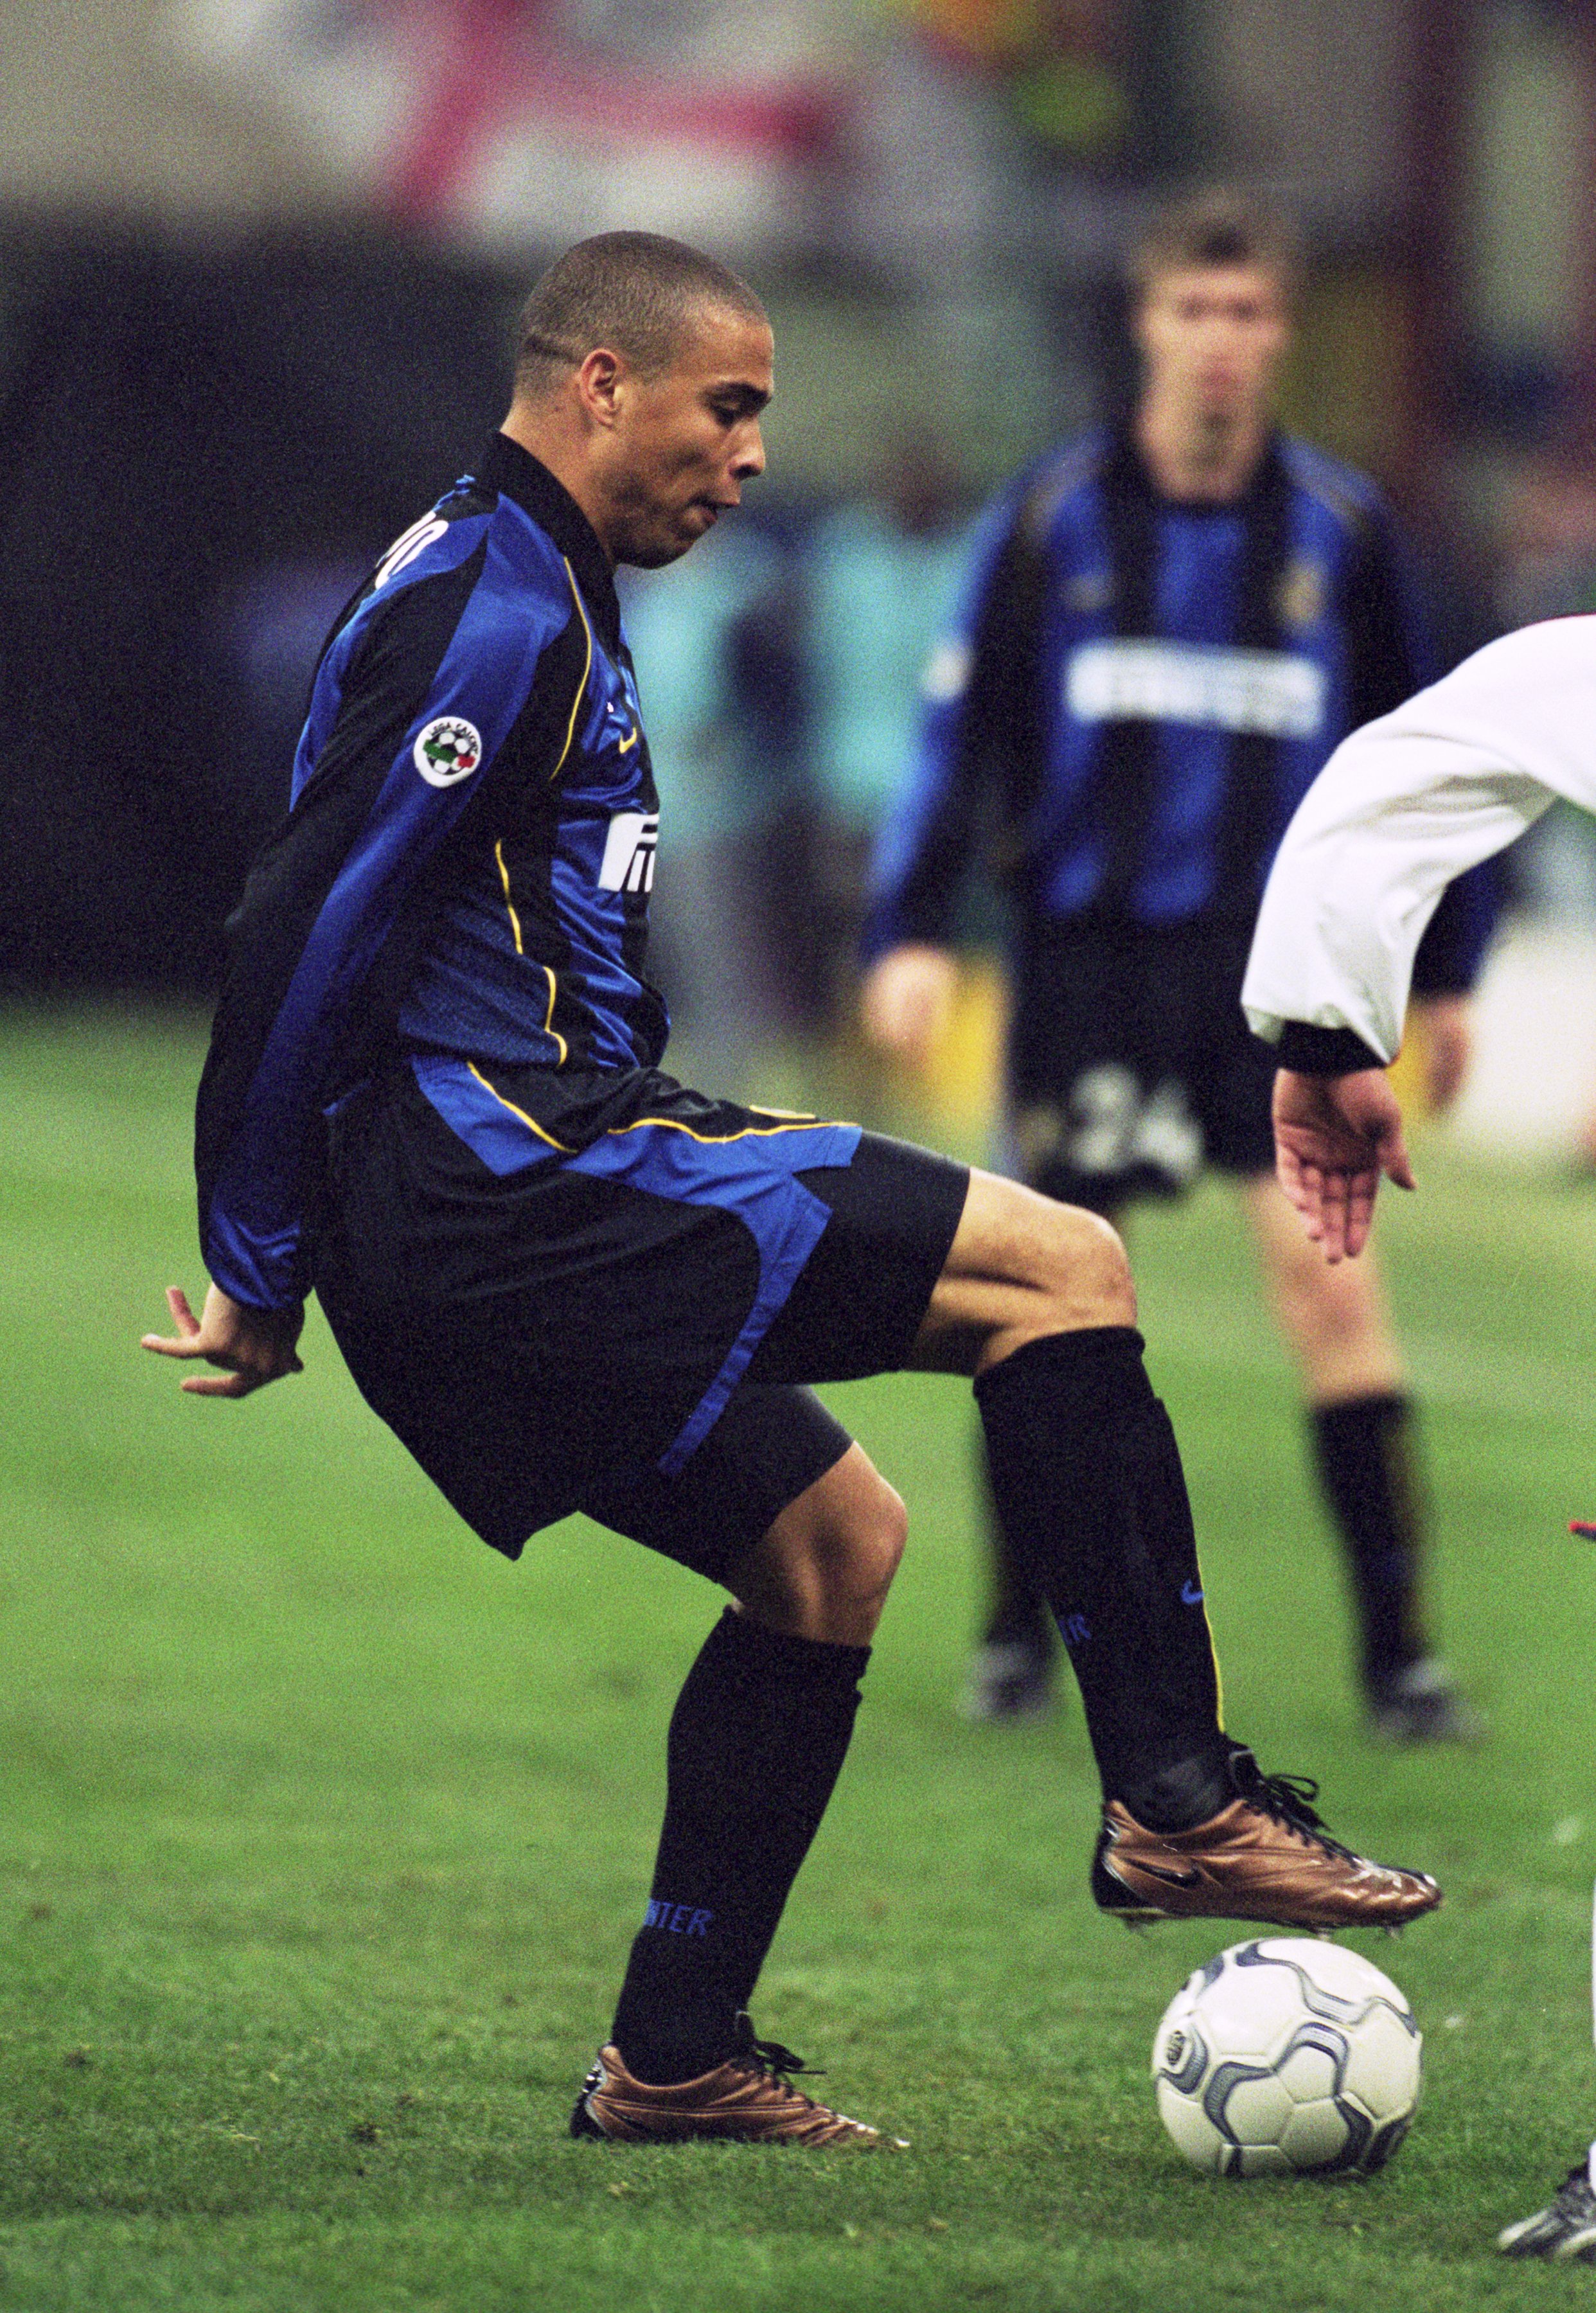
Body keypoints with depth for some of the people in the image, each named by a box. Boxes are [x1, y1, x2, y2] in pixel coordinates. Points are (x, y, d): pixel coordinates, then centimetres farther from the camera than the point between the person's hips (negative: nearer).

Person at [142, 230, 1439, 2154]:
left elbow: (319, 931, 25)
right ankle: (1176, 1808, -11)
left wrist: (279, 1268, 23)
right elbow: (309, 934, -18)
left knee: (828, 1541, 17)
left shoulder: (517, 592, 21)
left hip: (486, 1211, 11)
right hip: (504, 1178, -11)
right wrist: (259, 1270, -15)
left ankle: (673, 2060, 18)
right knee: (1059, 1269, -13)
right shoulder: (495, 605, -12)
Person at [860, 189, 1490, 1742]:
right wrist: (910, 934, -8)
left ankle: (1397, 1652, -6)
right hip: (1086, 955, 0)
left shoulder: (1340, 528, 3)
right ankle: (1022, 1634, 20)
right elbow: (961, 729, 1)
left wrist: (1443, 970, 14)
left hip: (1275, 960, 0)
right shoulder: (1050, 519, 0)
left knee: (1329, 1274, -11)